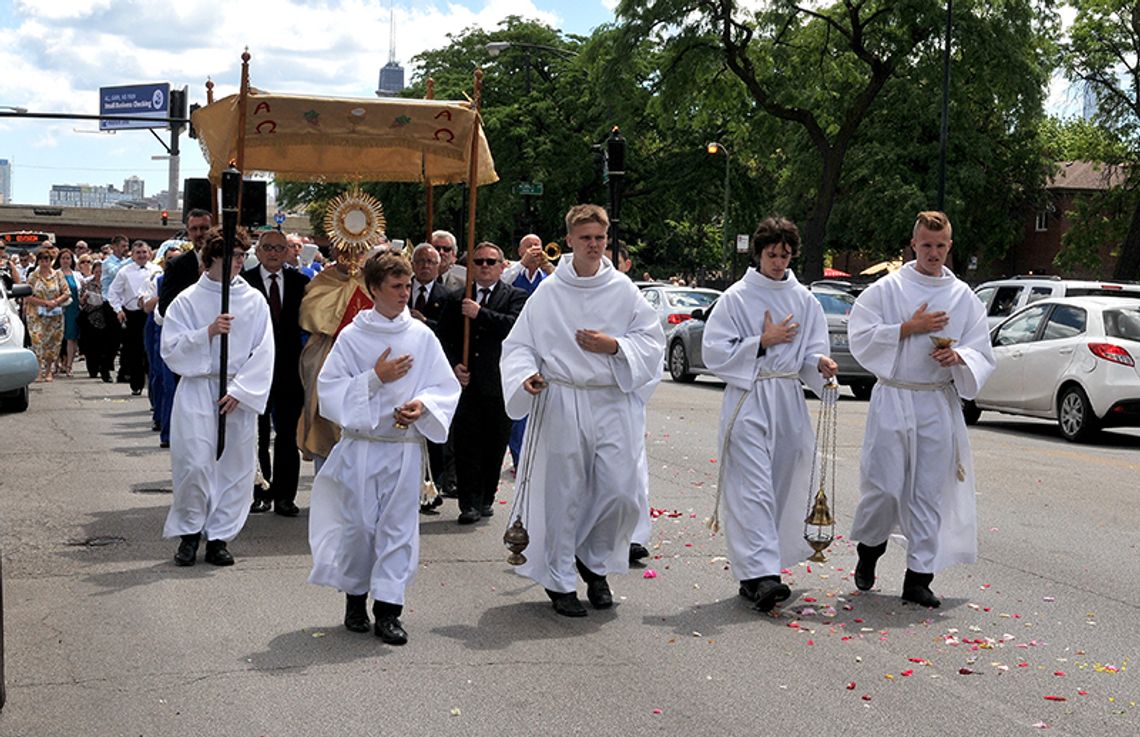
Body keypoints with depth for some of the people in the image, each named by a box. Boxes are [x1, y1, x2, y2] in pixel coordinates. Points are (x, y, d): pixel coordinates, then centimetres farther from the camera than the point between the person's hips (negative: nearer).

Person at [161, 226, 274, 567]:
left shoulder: (254, 300, 5)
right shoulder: (187, 301, 2)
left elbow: (263, 354, 1)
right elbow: (171, 350, -2)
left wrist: (239, 391, -8)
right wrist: (208, 332, -15)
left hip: (239, 394, 2)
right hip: (196, 391, -2)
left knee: (234, 466, 4)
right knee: (194, 464, -9)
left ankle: (219, 537, 16)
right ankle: (189, 532, 11)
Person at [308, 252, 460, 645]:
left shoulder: (422, 336, 4)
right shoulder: (352, 336, 0)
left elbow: (446, 387, 7)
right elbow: (330, 389, -4)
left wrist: (422, 405, -12)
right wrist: (376, 378, -13)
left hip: (406, 446, 1)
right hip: (360, 446, -1)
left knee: (399, 525, 0)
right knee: (358, 524, 4)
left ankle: (388, 609, 5)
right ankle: (355, 598, 22)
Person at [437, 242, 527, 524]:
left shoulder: (515, 297, 5)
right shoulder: (457, 299, 12)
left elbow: (515, 326, -14)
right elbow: (444, 337, 12)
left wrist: (480, 313, -16)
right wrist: (454, 365, -4)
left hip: (498, 384, -1)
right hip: (466, 382, 1)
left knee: (494, 446, 6)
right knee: (465, 445, -3)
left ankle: (486, 499, 21)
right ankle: (469, 503, 1)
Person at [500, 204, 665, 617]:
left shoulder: (623, 291, 5)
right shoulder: (549, 292, 2)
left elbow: (652, 341, 7)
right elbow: (519, 345, 4)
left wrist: (615, 347, -9)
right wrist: (527, 375, -14)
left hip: (612, 403, 1)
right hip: (560, 404, -1)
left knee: (620, 492, -3)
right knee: (562, 494, 3)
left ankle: (595, 564, 23)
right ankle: (559, 581, 18)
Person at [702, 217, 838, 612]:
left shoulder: (802, 299, 11)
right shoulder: (737, 297, -2)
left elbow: (811, 348, 14)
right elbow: (714, 352, -6)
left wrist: (820, 363, -9)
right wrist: (763, 342, -11)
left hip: (789, 401, 5)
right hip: (748, 400, -5)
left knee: (783, 486, 7)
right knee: (753, 488, -12)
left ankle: (755, 571, 17)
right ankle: (761, 573, -19)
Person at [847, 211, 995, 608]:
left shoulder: (964, 298, 9)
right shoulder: (886, 289, 2)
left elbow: (982, 355, 8)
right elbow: (860, 337, -5)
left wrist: (958, 357, -14)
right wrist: (908, 328, -12)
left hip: (938, 404, 2)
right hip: (892, 400, -2)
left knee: (929, 492, 2)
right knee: (884, 486, -3)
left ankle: (918, 576, 10)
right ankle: (869, 548, 27)